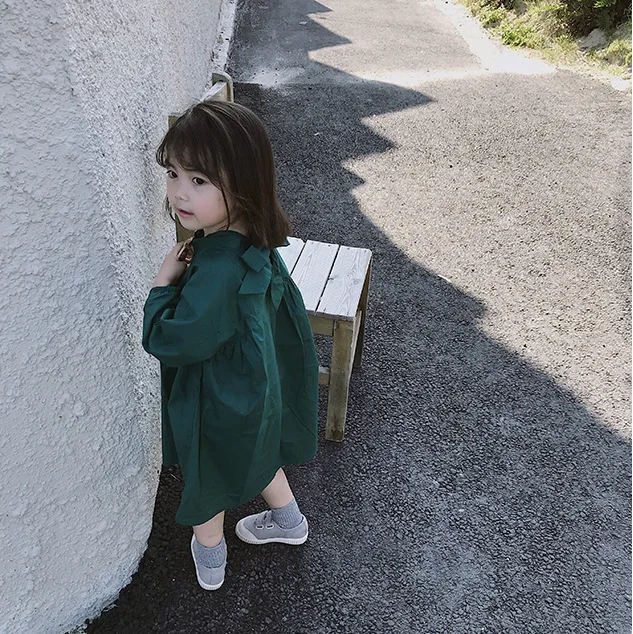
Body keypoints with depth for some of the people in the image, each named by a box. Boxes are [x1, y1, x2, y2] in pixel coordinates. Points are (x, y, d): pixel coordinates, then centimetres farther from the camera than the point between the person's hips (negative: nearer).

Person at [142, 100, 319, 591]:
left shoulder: (219, 273, -38)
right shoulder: (254, 245, -11)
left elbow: (168, 341, -31)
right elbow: (284, 299, 5)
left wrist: (164, 282, -18)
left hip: (219, 407, -7)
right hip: (257, 389, 8)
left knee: (207, 482, 22)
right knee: (258, 454, 33)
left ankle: (209, 559, 52)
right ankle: (288, 520, 58)